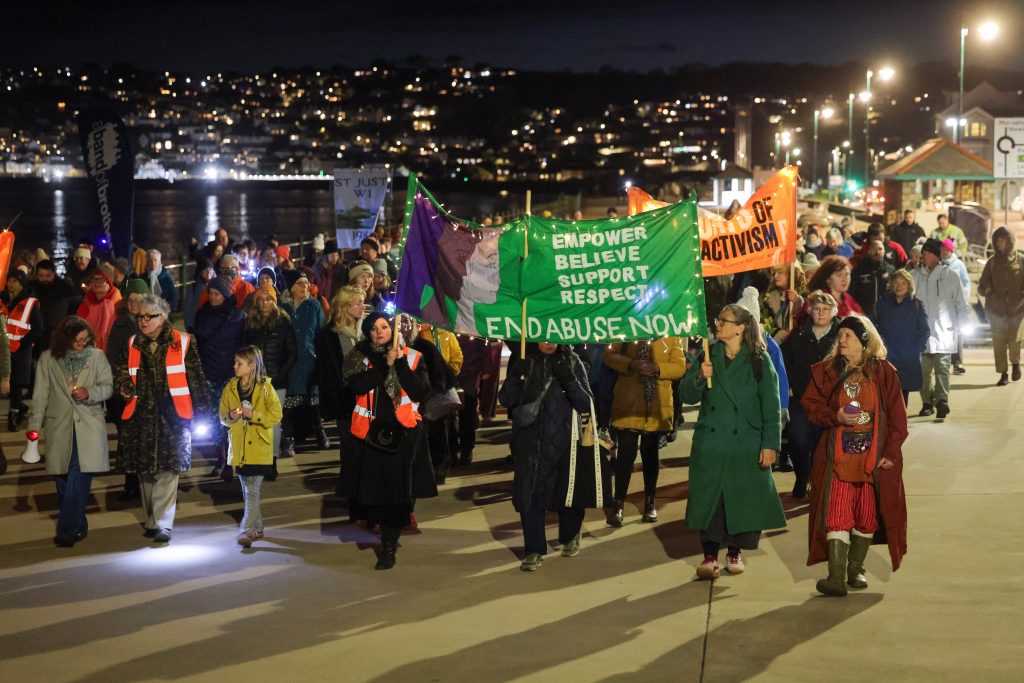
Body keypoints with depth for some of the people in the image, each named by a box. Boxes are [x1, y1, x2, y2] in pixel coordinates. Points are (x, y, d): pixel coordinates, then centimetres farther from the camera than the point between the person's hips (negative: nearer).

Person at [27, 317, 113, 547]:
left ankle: (67, 530, -12)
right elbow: (40, 394, 5)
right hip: (59, 427, 2)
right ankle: (78, 527, 17)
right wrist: (34, 426, -1)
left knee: (79, 478, -13)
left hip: (89, 426, -1)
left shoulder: (97, 356, 4)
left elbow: (108, 386, 6)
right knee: (63, 479, 4)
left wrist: (89, 393, -14)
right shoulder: (48, 359, 4)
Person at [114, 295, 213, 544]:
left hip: (172, 415, -4)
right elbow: (121, 370, 18)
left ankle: (163, 524, -7)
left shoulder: (183, 342, -1)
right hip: (141, 416, 4)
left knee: (167, 470, -9)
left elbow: (196, 378, 1)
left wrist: (201, 411, -1)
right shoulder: (133, 345, 11)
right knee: (144, 470, 10)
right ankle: (151, 519, 23)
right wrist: (125, 385, -6)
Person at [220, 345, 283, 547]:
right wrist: (230, 417, -9)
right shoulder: (230, 388, 7)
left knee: (252, 491, -11)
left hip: (258, 447, -5)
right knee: (247, 491, 13)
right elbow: (222, 416, 13)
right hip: (239, 447, 5)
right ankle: (257, 528, 26)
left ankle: (246, 531, -13)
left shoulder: (265, 387, -6)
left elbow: (276, 415, -7)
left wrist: (253, 414, -18)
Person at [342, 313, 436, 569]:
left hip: (402, 432, -1)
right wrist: (385, 364, -15)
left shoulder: (412, 357, 5)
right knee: (373, 487, 5)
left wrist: (400, 363, -13)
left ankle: (388, 547, 6)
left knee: (397, 489, -4)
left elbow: (420, 392, -7)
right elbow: (357, 386, -14)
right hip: (369, 431, 1)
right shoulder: (359, 357, 6)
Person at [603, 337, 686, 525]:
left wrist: (658, 368, -19)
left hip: (657, 405, 1)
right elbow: (609, 356, -1)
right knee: (626, 453, -3)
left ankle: (650, 503, 25)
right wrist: (630, 364, -18)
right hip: (628, 404, -1)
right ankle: (618, 506, 3)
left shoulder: (671, 337, 4)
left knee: (650, 454, 14)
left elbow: (680, 366, -1)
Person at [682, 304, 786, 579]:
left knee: (744, 499, 3)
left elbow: (771, 407, -3)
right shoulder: (708, 356, 7)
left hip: (746, 445, -2)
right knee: (709, 498, 0)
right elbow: (687, 396, 4)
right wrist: (700, 377, -16)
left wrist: (770, 444, -9)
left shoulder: (759, 361, -2)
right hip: (710, 443, 2)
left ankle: (735, 552, 20)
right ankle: (710, 555, 8)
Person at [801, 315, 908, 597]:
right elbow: (810, 403, 7)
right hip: (838, 454, 0)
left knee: (867, 514, 6)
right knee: (837, 513, -8)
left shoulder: (883, 372, 0)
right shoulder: (826, 370, 4)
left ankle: (855, 570, 21)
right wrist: (835, 417, -12)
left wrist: (891, 452, -6)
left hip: (873, 455, 0)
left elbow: (897, 415, 1)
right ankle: (836, 577, -12)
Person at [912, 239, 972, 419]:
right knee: (923, 370, 6)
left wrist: (963, 327, -1)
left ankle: (942, 400, -11)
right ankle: (927, 402, 15)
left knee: (942, 367, -9)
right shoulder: (916, 276, 7)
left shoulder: (950, 276, 1)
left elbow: (961, 304, 5)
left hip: (943, 332, -3)